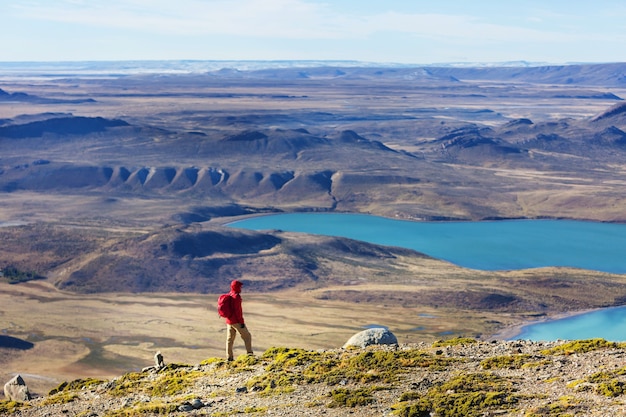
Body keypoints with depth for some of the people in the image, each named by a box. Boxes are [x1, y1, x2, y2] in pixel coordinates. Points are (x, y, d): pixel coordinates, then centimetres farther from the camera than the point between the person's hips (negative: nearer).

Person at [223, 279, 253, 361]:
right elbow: (238, 310, -19)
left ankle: (229, 357, 10)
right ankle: (250, 353, -4)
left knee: (230, 339, 9)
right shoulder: (236, 296, -15)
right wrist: (241, 321, -17)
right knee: (247, 336, 0)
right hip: (236, 321, -9)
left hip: (229, 321, 9)